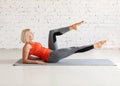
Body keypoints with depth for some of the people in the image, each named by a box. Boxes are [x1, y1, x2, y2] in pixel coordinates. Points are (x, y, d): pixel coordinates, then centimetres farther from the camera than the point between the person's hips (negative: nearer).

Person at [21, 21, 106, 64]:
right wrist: (37, 61, -29)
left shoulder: (31, 44, 14)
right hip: (52, 56, -9)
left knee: (52, 32, 3)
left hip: (52, 54, 9)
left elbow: (29, 56, 22)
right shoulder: (27, 46, -12)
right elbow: (24, 60, -19)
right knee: (74, 49, -5)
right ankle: (95, 45, 6)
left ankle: (72, 27, 3)